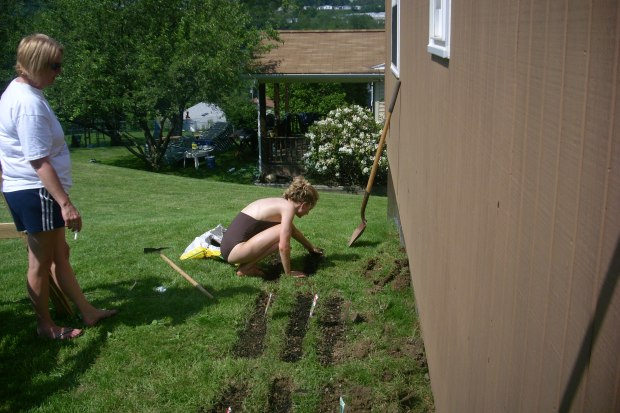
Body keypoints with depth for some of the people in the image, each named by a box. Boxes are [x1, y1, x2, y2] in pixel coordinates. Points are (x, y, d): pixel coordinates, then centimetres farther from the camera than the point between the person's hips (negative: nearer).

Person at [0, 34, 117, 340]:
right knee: (41, 262, 4)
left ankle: (87, 312, 29)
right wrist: (65, 202, -25)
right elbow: (39, 161, -24)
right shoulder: (29, 102, -21)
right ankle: (45, 325, 20)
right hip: (37, 192, -10)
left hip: (27, 190, 10)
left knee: (59, 255, 17)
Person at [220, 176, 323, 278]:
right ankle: (246, 268, -7)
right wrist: (288, 273, -5)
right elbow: (283, 246, -17)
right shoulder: (288, 207, -11)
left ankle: (247, 263, 8)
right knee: (284, 232, -15)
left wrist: (311, 248, 45)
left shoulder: (281, 203, 16)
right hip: (234, 249, -10)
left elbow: (294, 231, 35)